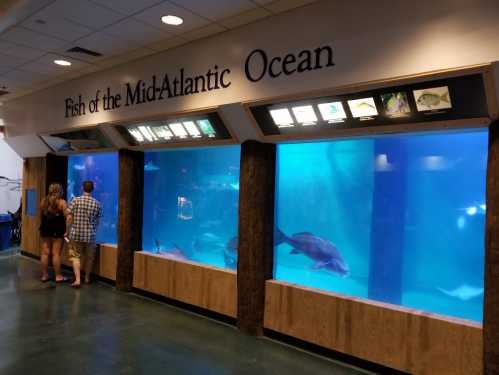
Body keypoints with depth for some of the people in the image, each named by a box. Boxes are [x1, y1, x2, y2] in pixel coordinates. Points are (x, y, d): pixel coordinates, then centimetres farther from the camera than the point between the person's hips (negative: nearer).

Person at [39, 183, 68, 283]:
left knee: (45, 253, 8)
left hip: (45, 229, 5)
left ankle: (44, 275, 15)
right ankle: (58, 276, 4)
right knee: (56, 254, -2)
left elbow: (40, 216, 16)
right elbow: (67, 217, -16)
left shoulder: (43, 201, 7)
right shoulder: (62, 202, -9)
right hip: (57, 230, -5)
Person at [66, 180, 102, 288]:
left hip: (76, 234, -1)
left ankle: (77, 279, -4)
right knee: (89, 257, 16)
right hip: (90, 235, 1)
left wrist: (68, 231, 5)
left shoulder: (75, 200, -6)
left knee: (75, 256, 7)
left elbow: (69, 218, -6)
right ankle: (87, 278, 28)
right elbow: (97, 221, 4)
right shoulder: (97, 204, -2)